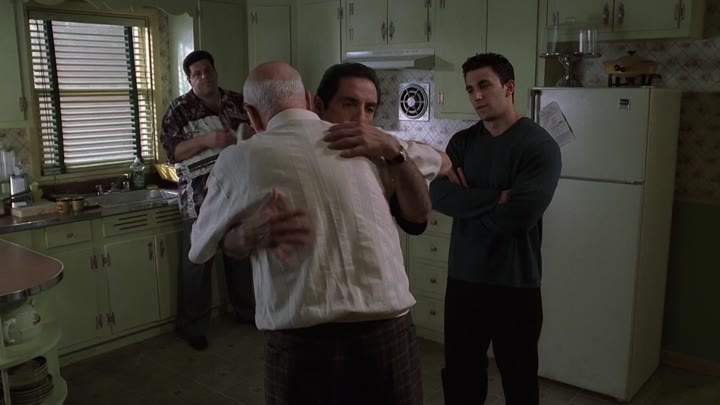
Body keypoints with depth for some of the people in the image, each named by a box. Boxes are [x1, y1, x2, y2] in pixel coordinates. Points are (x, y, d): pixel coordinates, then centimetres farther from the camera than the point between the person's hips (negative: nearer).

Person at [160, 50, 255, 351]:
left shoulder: (239, 102, 8)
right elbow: (171, 152, -12)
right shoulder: (179, 109, -4)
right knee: (197, 263, 2)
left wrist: (253, 134, -9)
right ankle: (193, 326, 15)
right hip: (201, 199, -4)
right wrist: (207, 139, -25)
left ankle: (246, 310, 36)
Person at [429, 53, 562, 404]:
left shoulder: (539, 145, -11)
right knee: (459, 376, 17)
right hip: (462, 279, 5)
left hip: (515, 285, -4)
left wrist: (467, 201, -10)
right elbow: (438, 196, -10)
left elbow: (518, 215, -23)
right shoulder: (462, 142, 5)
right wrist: (495, 197, -19)